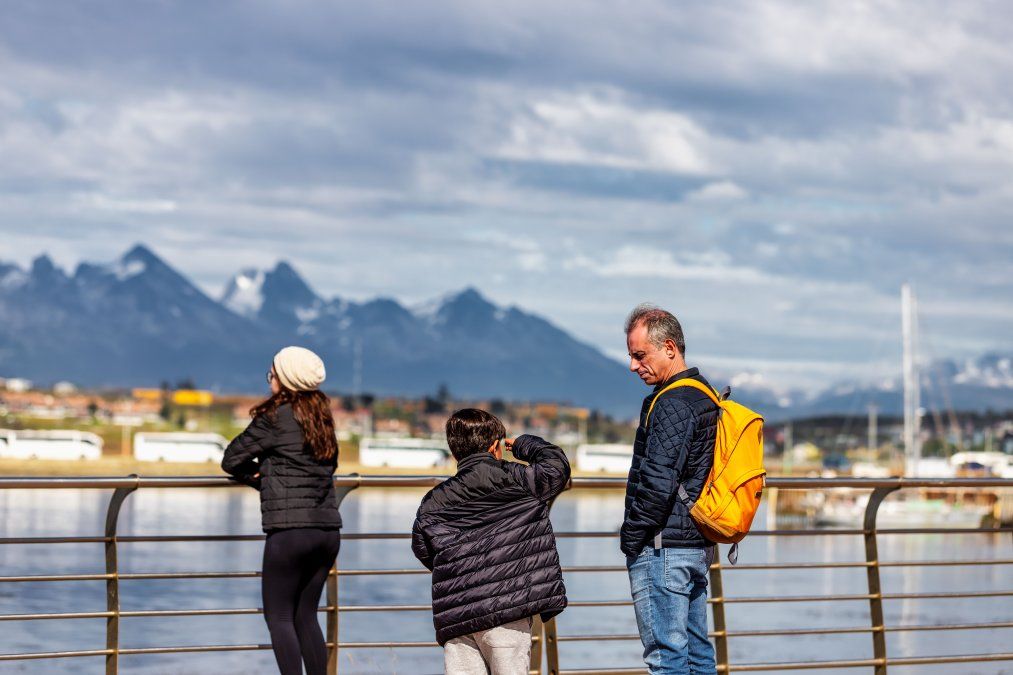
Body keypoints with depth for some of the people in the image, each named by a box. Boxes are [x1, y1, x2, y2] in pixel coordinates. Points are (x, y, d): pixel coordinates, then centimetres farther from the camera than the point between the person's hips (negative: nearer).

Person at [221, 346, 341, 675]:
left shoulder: (275, 417, -7)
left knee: (278, 616, 1)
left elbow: (231, 460, -2)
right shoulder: (322, 417, 12)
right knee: (305, 616, 13)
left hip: (290, 530, -7)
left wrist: (257, 472, 17)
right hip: (328, 531, 7)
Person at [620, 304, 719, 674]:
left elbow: (657, 482, -22)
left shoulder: (671, 404, -16)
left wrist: (631, 536, -10)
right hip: (698, 546, 10)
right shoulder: (706, 396, 15)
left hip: (662, 547, -10)